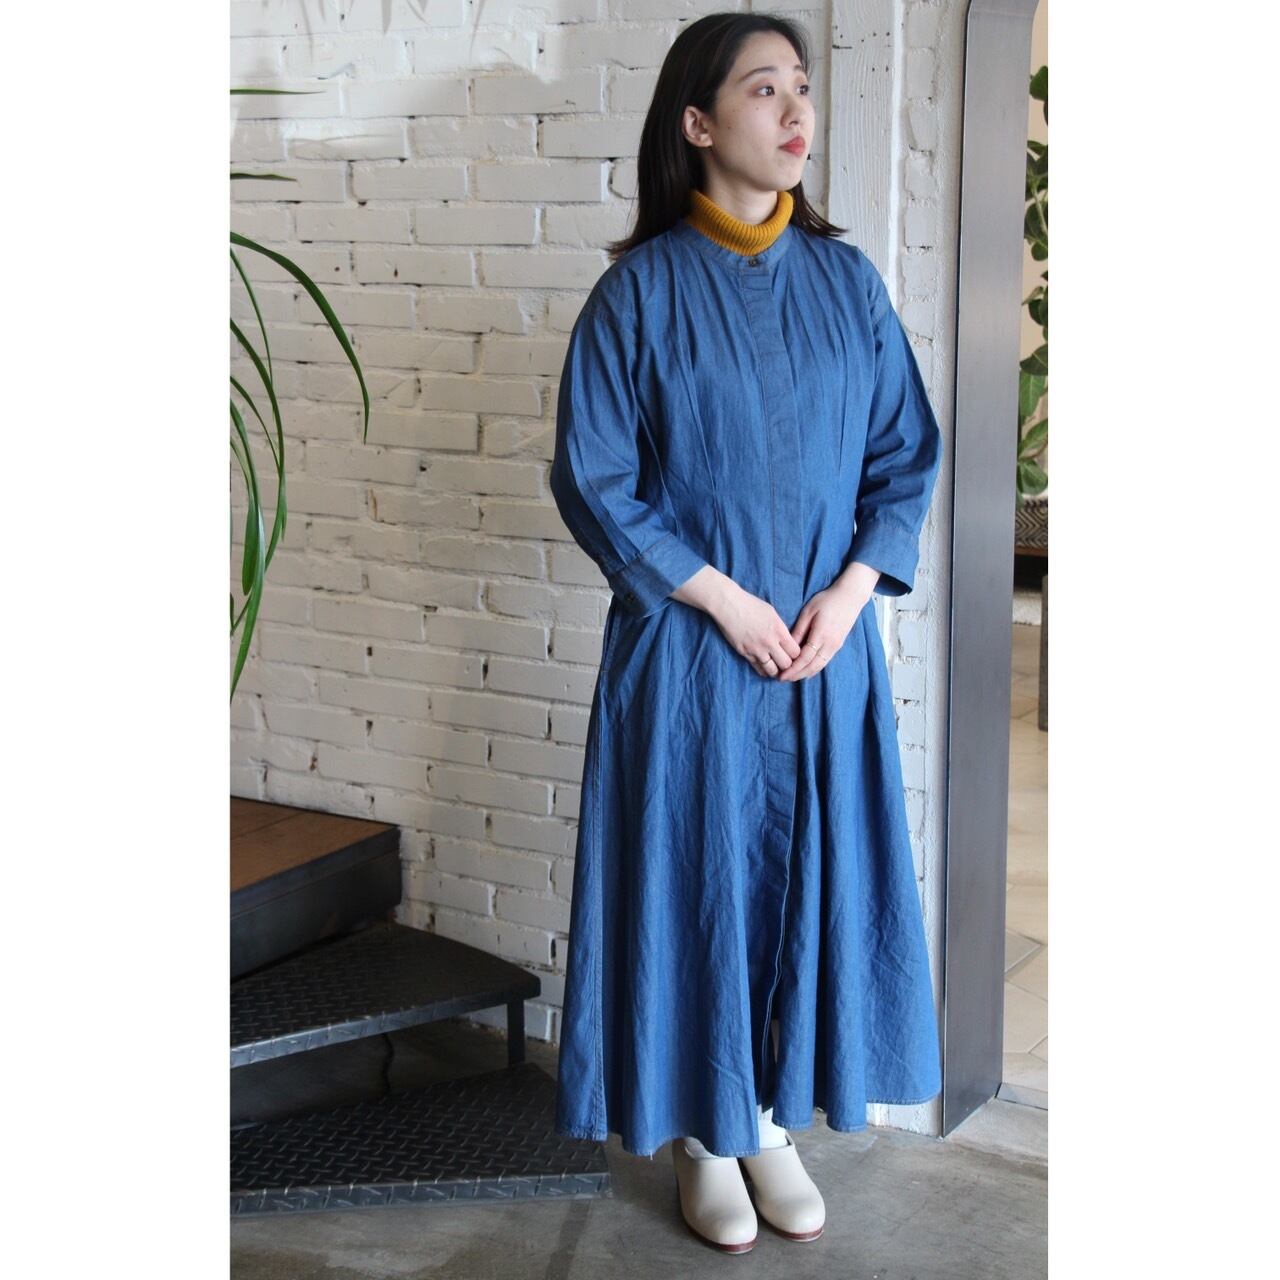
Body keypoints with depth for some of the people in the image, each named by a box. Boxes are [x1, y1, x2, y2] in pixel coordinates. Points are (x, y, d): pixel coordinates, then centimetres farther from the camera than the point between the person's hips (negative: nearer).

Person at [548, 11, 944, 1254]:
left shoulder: (845, 281, 4)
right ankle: (703, 1138, 22)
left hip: (830, 646, 4)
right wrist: (722, 598, -14)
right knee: (698, 879, 5)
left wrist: (850, 590, -9)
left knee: (808, 874, 10)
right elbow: (592, 478, -8)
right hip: (689, 651, -3)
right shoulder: (641, 289, -7)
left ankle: (774, 1119, 28)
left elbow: (907, 455, 7)